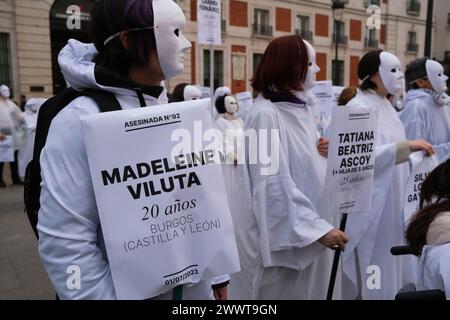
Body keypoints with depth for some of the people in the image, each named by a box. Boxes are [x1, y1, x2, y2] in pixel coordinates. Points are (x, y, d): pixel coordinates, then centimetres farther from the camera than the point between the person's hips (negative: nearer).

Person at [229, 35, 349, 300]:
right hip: (281, 234, -8)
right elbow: (276, 186, -23)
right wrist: (319, 227, -23)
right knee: (282, 291, 8)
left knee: (309, 289, 19)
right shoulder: (265, 115, -19)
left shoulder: (303, 109, 8)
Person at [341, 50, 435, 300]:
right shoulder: (358, 108, -14)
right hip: (368, 204, -9)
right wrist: (407, 146, -29)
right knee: (370, 270, 1)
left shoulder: (386, 106, 12)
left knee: (387, 266, 16)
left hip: (390, 201, 9)